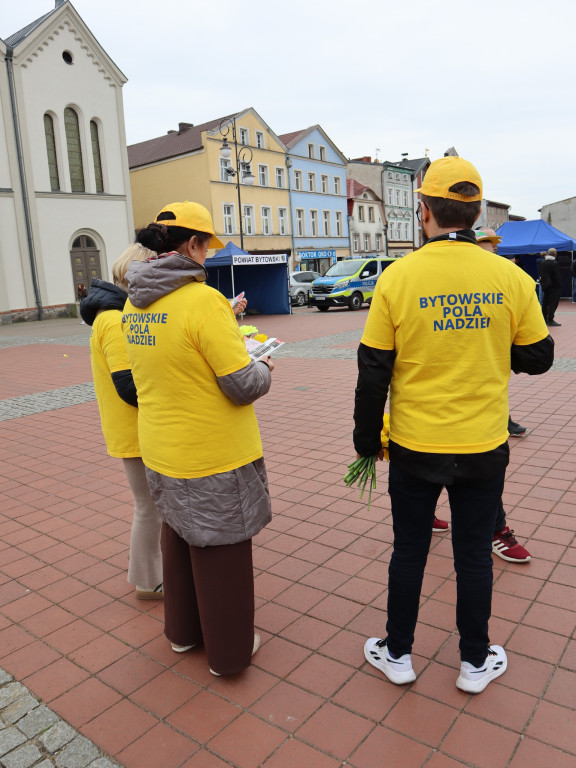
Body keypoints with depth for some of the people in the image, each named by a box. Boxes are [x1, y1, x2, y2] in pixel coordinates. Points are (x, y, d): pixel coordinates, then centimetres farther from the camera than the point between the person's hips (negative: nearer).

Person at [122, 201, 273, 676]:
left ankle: (183, 631, 45)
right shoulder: (203, 299, -23)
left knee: (179, 540, 25)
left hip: (162, 452, 8)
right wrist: (264, 369, -1)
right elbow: (243, 385, -22)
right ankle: (229, 650, 31)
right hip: (214, 458, -8)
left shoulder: (135, 304, 2)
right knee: (221, 552, 11)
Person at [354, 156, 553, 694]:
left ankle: (397, 653, 34)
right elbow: (537, 357, 3)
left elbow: (373, 371, -9)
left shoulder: (397, 278, -12)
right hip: (484, 448, 1)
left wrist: (367, 439, 4)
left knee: (409, 550, 16)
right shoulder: (512, 278, -7)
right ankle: (475, 661, 36)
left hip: (414, 447, -1)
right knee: (473, 555, 17)